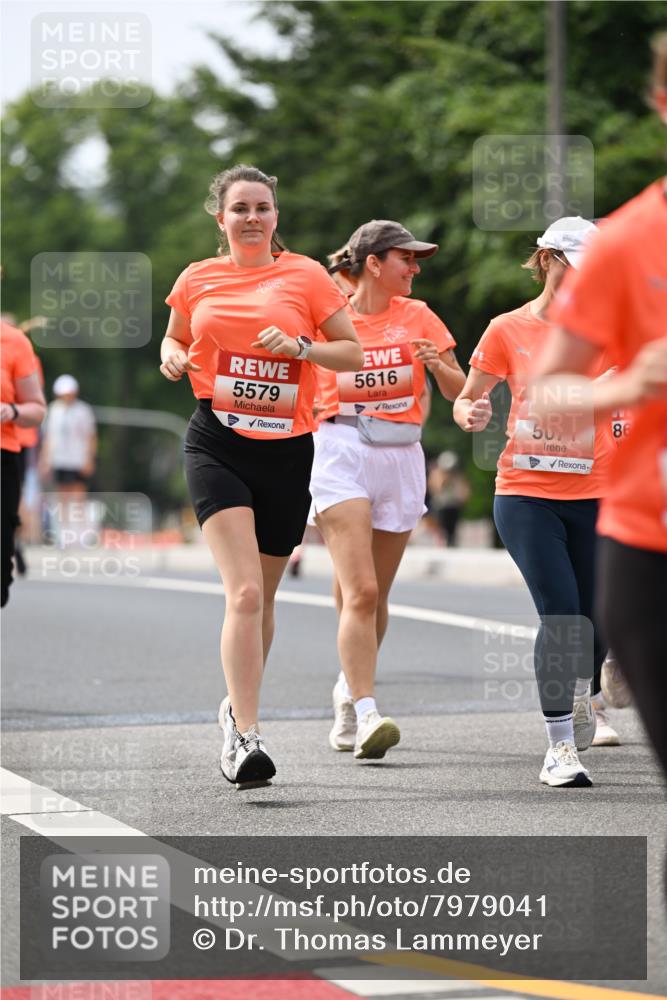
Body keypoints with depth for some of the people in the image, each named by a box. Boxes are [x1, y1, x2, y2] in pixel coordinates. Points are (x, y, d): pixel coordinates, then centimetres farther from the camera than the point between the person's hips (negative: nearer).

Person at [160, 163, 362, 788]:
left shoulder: (305, 275, 4)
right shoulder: (197, 279, 8)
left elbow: (352, 354, 6)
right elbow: (174, 339, 23)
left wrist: (300, 346, -12)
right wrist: (173, 357, 0)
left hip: (287, 448, 1)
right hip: (217, 446, -1)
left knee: (261, 596, 12)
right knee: (244, 592, -18)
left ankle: (239, 707, 36)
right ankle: (243, 736, -21)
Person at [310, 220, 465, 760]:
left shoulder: (417, 317, 8)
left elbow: (460, 391, 7)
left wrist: (437, 365, -13)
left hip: (401, 457, 3)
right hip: (342, 452, -3)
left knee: (374, 596, 8)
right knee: (360, 592, -17)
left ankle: (349, 692, 32)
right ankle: (366, 715, -25)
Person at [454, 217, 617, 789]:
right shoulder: (509, 330, 1)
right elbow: (467, 399, 9)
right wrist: (471, 414, -13)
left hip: (595, 494, 2)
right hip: (526, 493, -2)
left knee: (597, 619, 4)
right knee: (560, 613, -15)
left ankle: (582, 695, 39)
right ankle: (560, 745, -8)